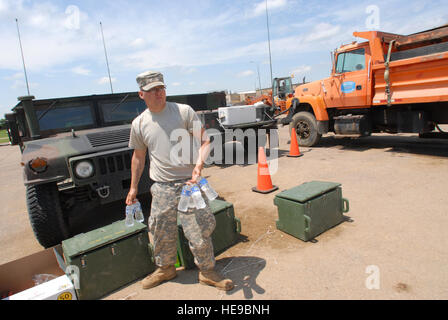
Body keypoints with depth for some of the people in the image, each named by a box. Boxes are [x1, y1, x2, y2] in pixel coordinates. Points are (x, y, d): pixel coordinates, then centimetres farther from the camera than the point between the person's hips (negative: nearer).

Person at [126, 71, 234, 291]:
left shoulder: (184, 111, -3)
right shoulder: (139, 123, 6)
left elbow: (204, 141, -3)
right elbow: (138, 156, 17)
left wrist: (199, 164, -22)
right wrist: (133, 187, 21)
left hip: (189, 183, -2)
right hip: (162, 188, 3)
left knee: (199, 231, 3)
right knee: (161, 233, 14)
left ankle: (207, 271, 26)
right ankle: (165, 269, 41)